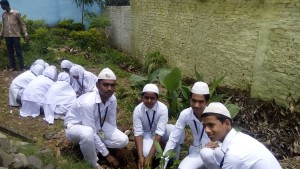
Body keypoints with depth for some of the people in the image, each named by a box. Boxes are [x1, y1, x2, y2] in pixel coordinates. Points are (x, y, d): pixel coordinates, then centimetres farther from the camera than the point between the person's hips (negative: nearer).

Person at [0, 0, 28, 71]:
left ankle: (22, 67, -2)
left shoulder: (16, 13, -2)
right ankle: (12, 67, 11)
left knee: (18, 52, -3)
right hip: (7, 36, 5)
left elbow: (21, 24, 1)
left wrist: (25, 34, -6)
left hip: (15, 35, -4)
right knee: (10, 52, 6)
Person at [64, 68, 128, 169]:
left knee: (123, 141, -14)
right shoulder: (88, 102, -36)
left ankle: (92, 146, 6)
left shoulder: (112, 99, -16)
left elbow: (112, 123, -1)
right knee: (87, 133, -42)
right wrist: (107, 154, -25)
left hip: (97, 125, 6)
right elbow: (92, 133, -32)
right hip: (75, 127, -5)